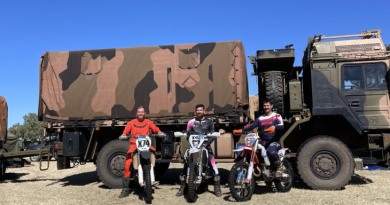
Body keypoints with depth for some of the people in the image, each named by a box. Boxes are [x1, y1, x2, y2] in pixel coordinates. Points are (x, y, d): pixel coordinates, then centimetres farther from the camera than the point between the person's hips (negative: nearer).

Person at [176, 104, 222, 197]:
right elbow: (188, 135, 5)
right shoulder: (191, 122, 10)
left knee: (214, 165, -11)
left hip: (206, 146, 0)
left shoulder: (209, 122, 10)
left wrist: (206, 143, -13)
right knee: (186, 165, -4)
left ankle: (217, 188, 1)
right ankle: (182, 187, 7)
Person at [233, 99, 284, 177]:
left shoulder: (276, 116, 6)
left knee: (270, 151, -36)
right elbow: (252, 126, 3)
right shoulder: (260, 118, 18)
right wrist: (241, 130, -14)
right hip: (263, 141, 5)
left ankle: (279, 167, -10)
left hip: (274, 141, -5)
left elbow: (282, 126, -12)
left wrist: (274, 127, -35)